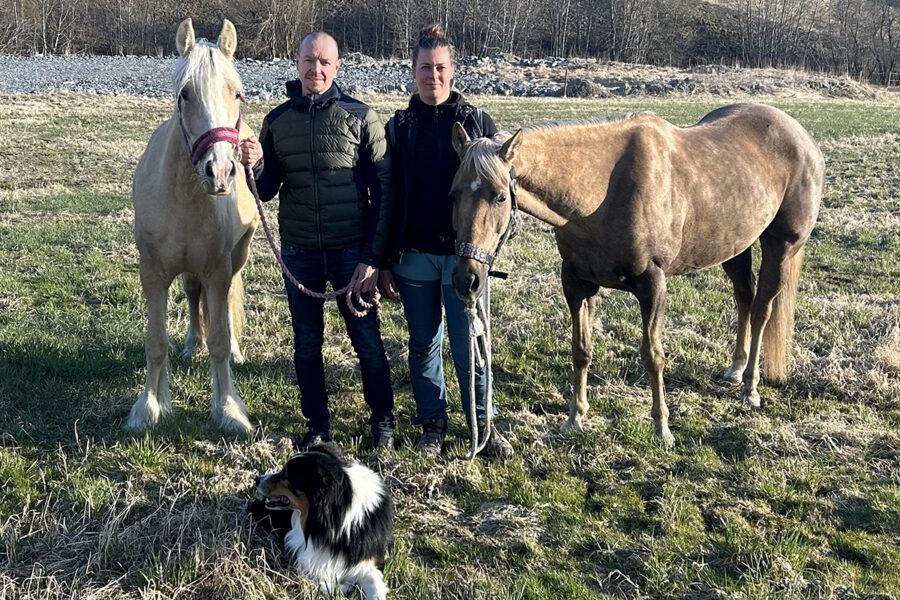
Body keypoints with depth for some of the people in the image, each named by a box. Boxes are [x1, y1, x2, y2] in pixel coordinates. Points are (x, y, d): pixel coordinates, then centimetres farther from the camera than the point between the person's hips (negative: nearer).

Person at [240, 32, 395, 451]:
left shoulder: (361, 117, -4)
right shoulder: (277, 120, 5)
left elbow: (383, 191, -5)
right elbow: (267, 191, 10)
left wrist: (373, 257, -11)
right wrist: (255, 165, -13)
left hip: (351, 251, -3)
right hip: (299, 253, 3)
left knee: (367, 341, 5)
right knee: (306, 344, 12)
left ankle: (383, 421, 23)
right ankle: (317, 423, 27)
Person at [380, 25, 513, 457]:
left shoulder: (477, 122, 1)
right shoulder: (398, 127, 4)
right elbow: (385, 197, 6)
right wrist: (384, 262, 3)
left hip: (463, 254, -2)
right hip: (414, 255, 2)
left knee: (468, 347, 0)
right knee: (423, 345, 11)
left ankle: (483, 426, 17)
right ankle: (432, 426, 25)